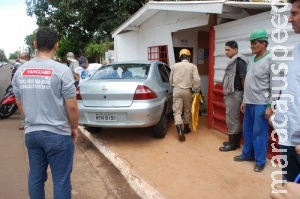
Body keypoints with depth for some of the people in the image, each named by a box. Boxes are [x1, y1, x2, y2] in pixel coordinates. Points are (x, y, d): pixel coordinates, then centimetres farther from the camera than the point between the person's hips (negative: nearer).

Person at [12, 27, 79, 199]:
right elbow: (71, 106, -14)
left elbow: (19, 104, 12)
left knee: (36, 177, 19)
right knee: (61, 180, 7)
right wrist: (74, 128, 2)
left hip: (31, 133, 6)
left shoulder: (21, 71, 3)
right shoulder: (62, 70, -15)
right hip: (57, 134, -6)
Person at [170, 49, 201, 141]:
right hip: (187, 90, 0)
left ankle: (180, 130, -18)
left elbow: (171, 80, 11)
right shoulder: (192, 66, -2)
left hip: (176, 90, 0)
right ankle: (186, 128, 31)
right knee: (187, 110, 17)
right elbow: (196, 80, -12)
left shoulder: (175, 66, 4)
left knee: (177, 110, -1)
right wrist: (197, 91, -1)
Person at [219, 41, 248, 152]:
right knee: (235, 118, 14)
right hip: (230, 94, 10)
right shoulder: (233, 61, 17)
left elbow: (244, 78, -20)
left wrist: (244, 95, -21)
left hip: (234, 94, -10)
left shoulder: (239, 61, -13)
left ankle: (232, 143, 7)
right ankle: (235, 141, 24)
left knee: (231, 119, -3)